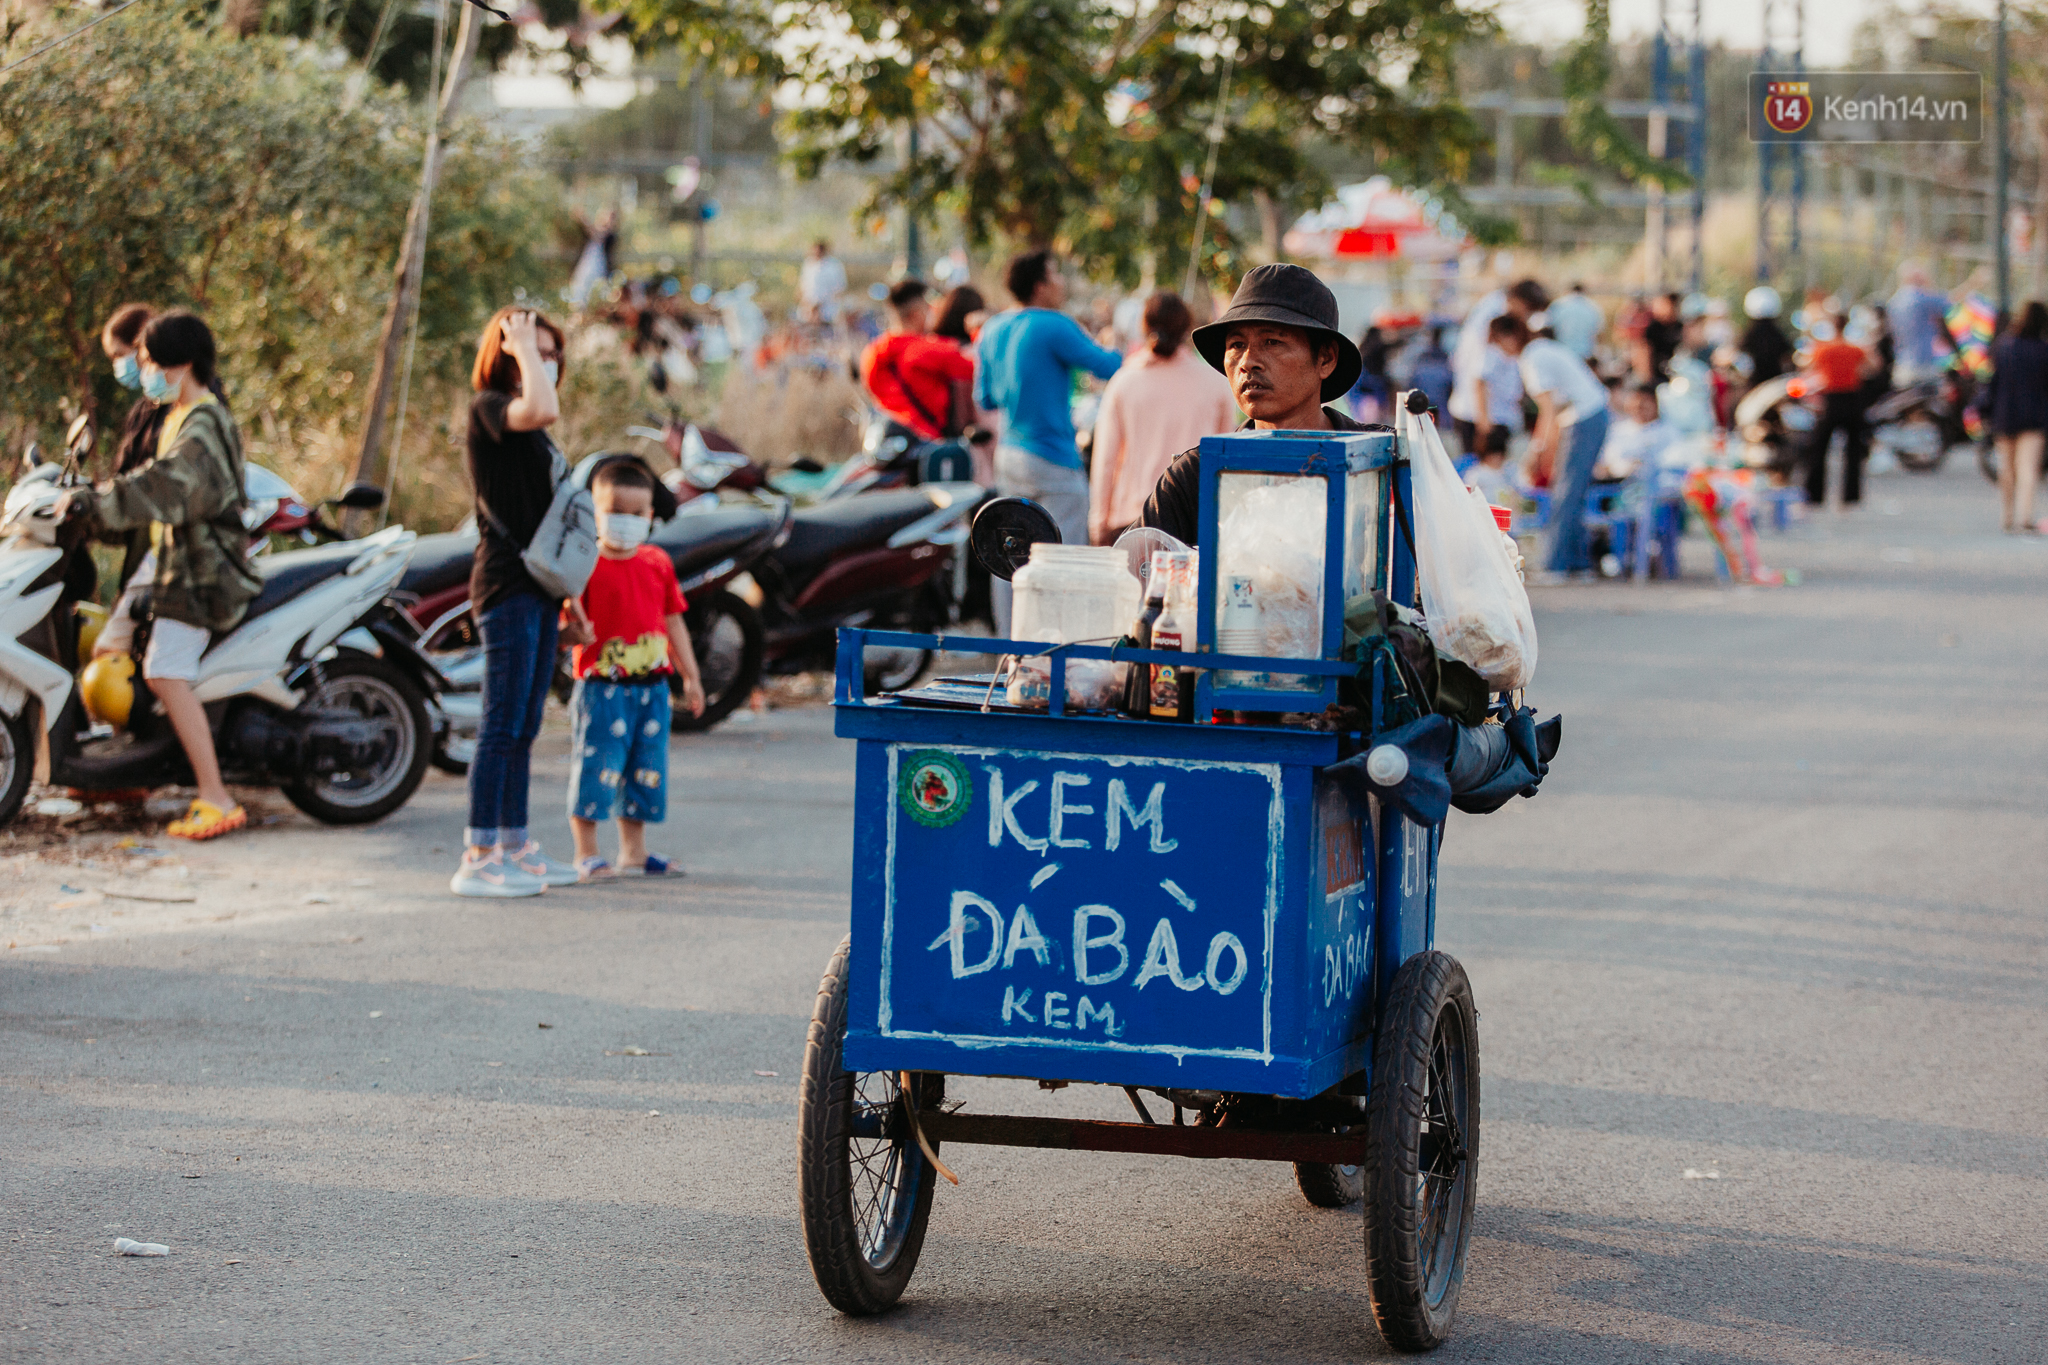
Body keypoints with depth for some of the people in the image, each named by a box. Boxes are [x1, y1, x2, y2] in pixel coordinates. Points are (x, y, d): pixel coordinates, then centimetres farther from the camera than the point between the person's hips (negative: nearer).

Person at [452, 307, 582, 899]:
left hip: (537, 584, 9)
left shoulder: (527, 428, 19)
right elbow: (542, 409, -32)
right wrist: (521, 347, -17)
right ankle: (478, 858, -10)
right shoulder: (488, 407, -8)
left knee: (523, 727, 12)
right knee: (502, 724, -11)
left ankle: (515, 845, 18)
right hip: (506, 583, -9)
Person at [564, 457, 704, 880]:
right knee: (596, 766, -5)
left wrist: (690, 676, 16)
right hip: (601, 687, -6)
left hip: (650, 688, 6)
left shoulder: (658, 564, 9)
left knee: (647, 768, 12)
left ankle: (633, 848, 24)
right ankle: (586, 853, 5)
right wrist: (577, 629, -33)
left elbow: (673, 622, 15)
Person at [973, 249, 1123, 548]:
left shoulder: (991, 330, 9)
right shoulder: (1055, 327, -14)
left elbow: (984, 399, 16)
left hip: (1008, 455, 8)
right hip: (1052, 461, -8)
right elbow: (1107, 366, -10)